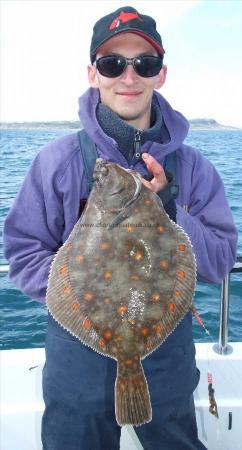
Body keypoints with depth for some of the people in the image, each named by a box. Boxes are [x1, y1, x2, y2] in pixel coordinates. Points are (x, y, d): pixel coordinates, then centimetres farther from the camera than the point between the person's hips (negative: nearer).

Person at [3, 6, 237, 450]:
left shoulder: (192, 166, -5)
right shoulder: (58, 160, -11)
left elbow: (221, 263, -6)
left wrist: (168, 210, -22)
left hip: (168, 354, 2)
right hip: (80, 354, -1)